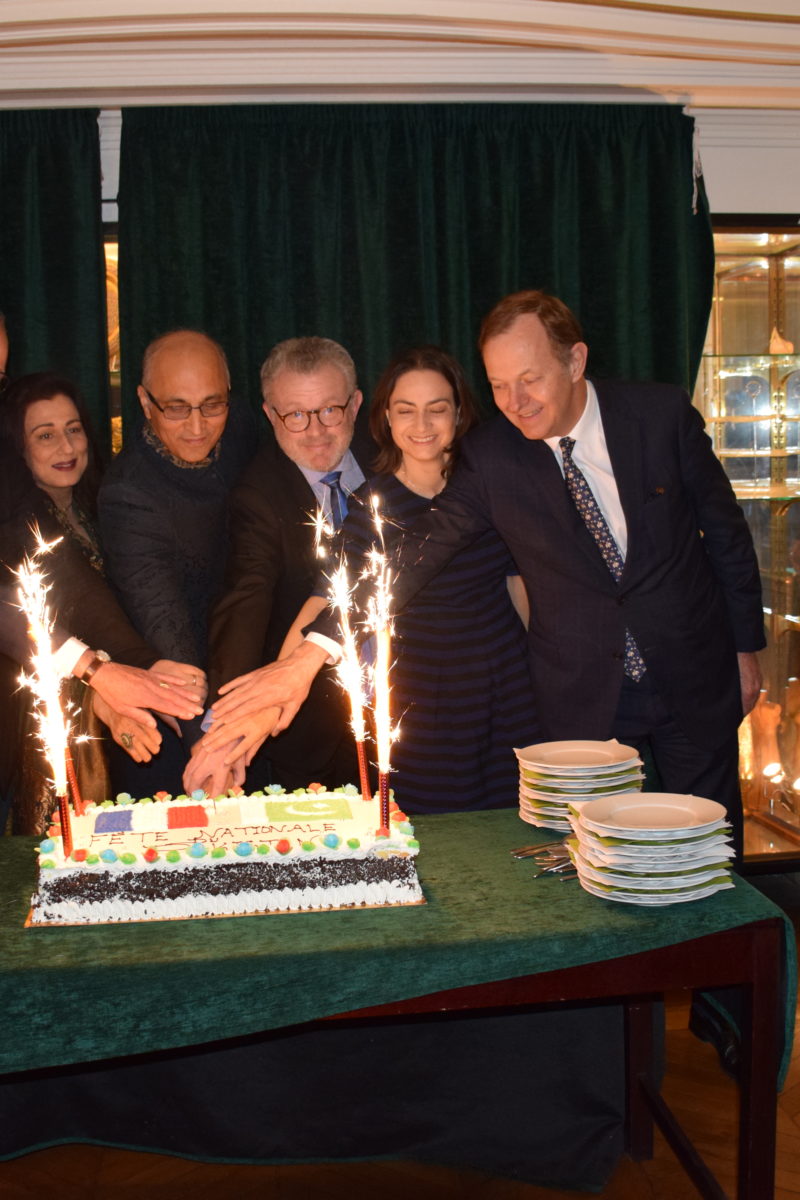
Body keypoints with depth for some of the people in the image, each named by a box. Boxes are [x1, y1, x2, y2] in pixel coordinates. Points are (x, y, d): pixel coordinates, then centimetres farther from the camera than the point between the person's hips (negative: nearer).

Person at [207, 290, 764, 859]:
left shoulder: (663, 413, -9)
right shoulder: (490, 456, -11)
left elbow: (725, 530, 2)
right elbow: (414, 556, -16)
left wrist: (745, 647, 6)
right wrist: (313, 652, -25)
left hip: (693, 682, 1)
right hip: (582, 699, 0)